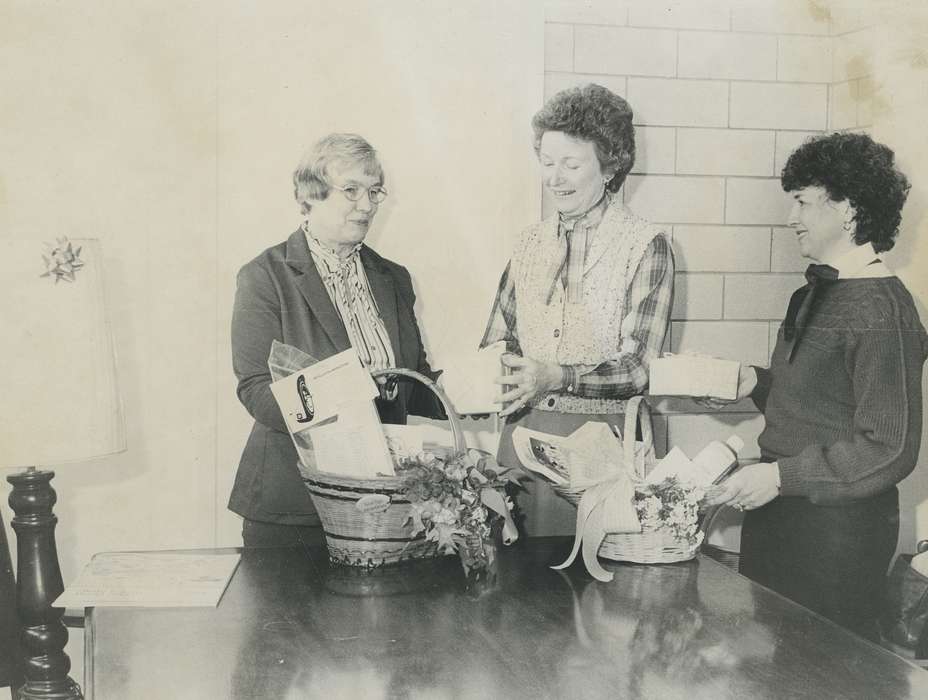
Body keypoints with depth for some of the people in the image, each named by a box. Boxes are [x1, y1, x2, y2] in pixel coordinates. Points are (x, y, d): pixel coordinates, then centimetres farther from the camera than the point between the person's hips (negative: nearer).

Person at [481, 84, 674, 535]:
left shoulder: (646, 246, -5)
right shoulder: (531, 241, 10)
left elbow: (638, 367, -12)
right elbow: (499, 334, 16)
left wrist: (557, 377, -25)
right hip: (522, 430, 4)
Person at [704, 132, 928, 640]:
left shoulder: (881, 312, -19)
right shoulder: (815, 293, 9)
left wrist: (782, 476, -24)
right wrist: (759, 383, 3)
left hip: (837, 526, -8)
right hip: (777, 511, 8)